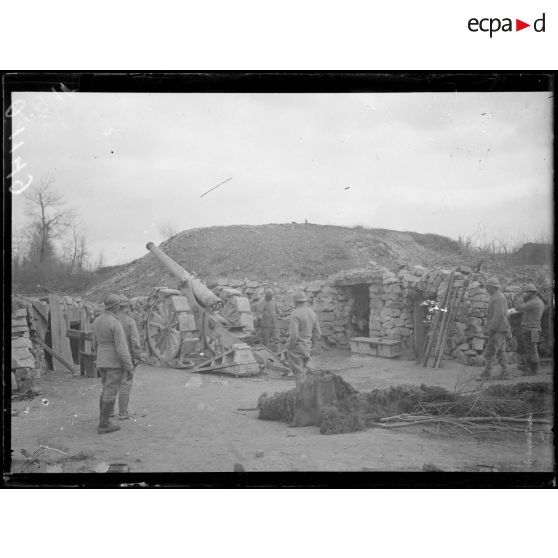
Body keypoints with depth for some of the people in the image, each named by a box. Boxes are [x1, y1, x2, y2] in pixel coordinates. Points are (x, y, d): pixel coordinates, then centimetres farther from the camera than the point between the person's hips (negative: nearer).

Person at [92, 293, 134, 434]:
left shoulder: (97, 321, 5)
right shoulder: (115, 324, -20)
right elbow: (121, 348, -21)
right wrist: (129, 367, -14)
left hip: (102, 362, 8)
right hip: (115, 363, -8)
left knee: (106, 390, 17)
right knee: (110, 393, -2)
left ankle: (103, 421, 19)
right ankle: (103, 425, 1)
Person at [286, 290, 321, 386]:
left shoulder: (295, 314, -16)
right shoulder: (312, 313, 6)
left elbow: (294, 335, -23)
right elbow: (318, 334, 8)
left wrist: (288, 349, -11)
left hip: (295, 348, -6)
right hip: (307, 348, 6)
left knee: (299, 375, 1)